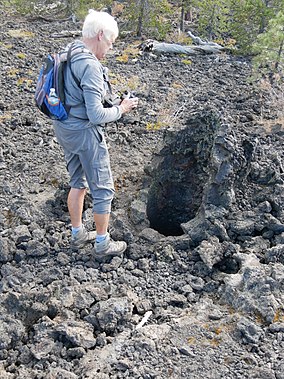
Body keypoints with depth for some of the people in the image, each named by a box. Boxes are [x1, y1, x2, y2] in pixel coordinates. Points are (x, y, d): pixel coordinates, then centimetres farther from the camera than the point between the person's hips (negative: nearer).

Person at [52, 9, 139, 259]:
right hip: (85, 133, -9)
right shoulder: (90, 66, -24)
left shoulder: (68, 54, 5)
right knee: (103, 189, 7)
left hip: (63, 127, 9)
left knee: (78, 182, 23)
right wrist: (121, 109, -10)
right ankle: (102, 245, 20)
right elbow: (96, 115, -27)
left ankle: (78, 235, 36)